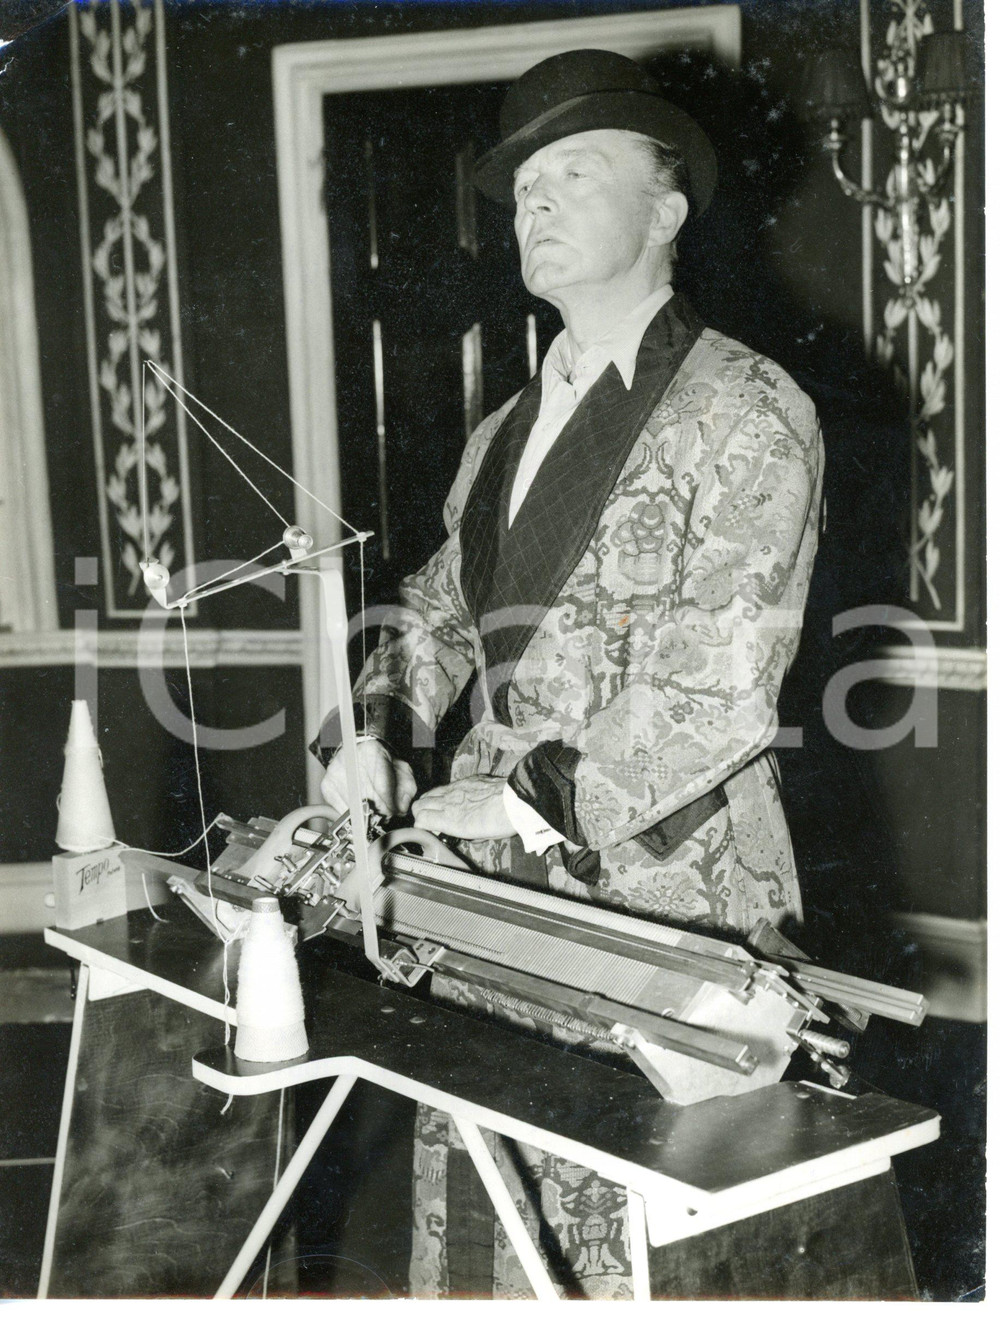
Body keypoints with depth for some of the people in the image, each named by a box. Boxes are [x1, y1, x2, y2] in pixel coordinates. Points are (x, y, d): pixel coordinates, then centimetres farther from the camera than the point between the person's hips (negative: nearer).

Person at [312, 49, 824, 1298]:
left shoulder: (745, 413, -7)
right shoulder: (508, 429, 17)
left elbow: (718, 689, -15)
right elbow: (440, 609, 23)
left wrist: (536, 805, -16)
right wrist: (375, 733, 4)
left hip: (658, 889, -6)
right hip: (496, 874, 7)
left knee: (611, 1229, -1)